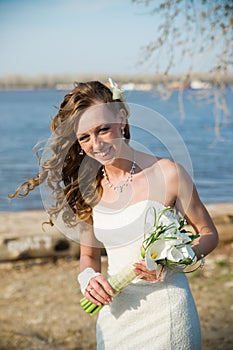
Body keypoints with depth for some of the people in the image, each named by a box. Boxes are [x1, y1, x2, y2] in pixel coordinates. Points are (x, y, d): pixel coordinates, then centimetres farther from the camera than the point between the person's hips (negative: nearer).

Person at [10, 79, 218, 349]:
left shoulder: (166, 173, -11)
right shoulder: (88, 187, 2)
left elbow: (209, 234, -1)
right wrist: (88, 278, -10)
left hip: (164, 309, -4)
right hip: (114, 312, 4)